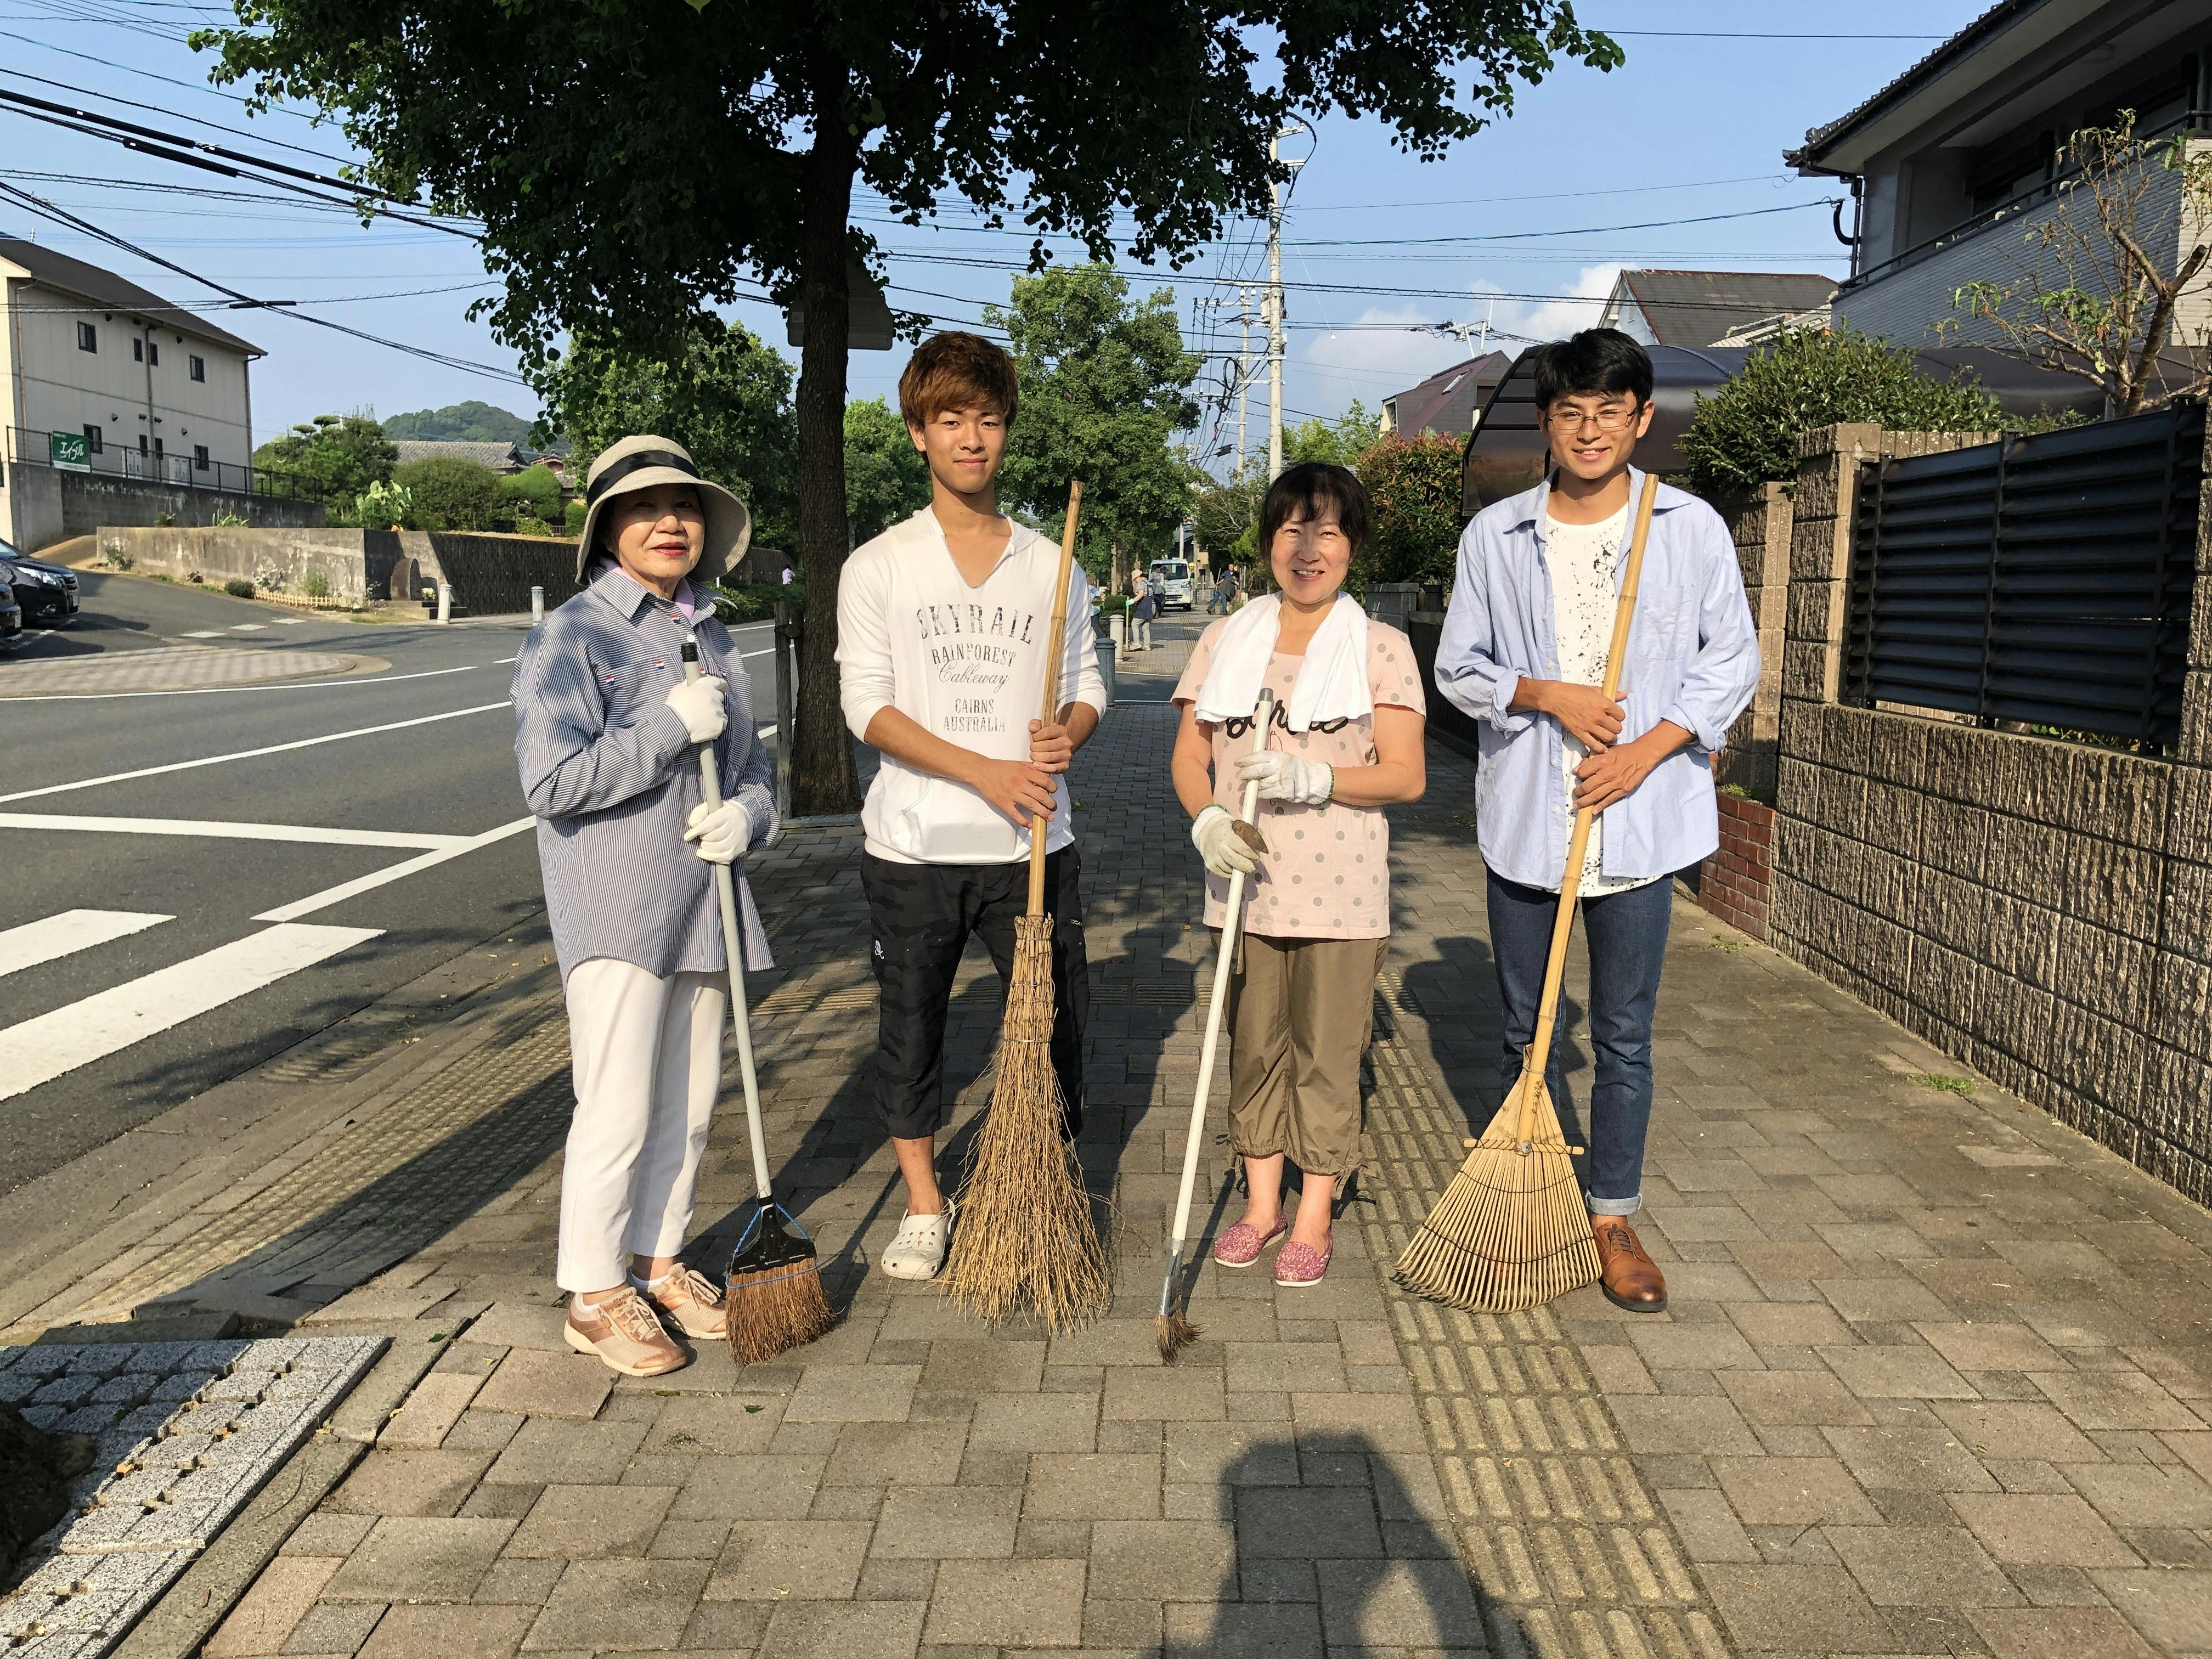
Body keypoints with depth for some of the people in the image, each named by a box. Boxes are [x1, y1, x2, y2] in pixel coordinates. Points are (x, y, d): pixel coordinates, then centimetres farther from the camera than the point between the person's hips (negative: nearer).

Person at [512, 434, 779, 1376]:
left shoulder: (712, 642, 13)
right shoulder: (570, 638, -8)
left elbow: (753, 768, 18)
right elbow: (552, 779, -19)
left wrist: (745, 815, -4)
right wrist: (671, 725, -18)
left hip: (701, 907, 7)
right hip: (614, 911, -7)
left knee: (688, 1106, 13)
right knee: (617, 1110, -4)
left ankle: (658, 1262, 30)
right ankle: (594, 1294, 12)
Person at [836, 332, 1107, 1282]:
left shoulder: (1050, 565, 8)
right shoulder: (878, 567, 0)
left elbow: (1086, 684, 10)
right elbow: (867, 706, -8)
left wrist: (1069, 733, -15)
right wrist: (985, 772, -19)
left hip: (1032, 844, 1)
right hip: (913, 846, -1)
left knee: (1055, 1019, 7)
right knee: (911, 1025, 11)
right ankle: (924, 1205, 29)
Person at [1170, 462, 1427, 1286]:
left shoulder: (1382, 648, -2)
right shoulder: (1225, 641, 6)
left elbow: (1406, 775, -8)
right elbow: (1188, 756, 7)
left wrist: (1308, 777, -22)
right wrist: (1208, 820, -13)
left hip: (1339, 888, -3)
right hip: (1247, 881, 3)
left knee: (1328, 1053, 7)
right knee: (1254, 1045, 14)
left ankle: (1314, 1217, 23)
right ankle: (1262, 1203, 30)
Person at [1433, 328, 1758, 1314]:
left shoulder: (1692, 528, 1)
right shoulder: (1494, 536, 2)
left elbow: (1732, 662, 4)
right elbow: (1458, 668, 6)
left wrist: (1647, 748, -10)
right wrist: (1546, 694, -12)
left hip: (1639, 819, -1)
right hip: (1524, 817, 1)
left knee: (1624, 1037, 7)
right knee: (1525, 1031, 12)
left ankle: (1613, 1220, 22)